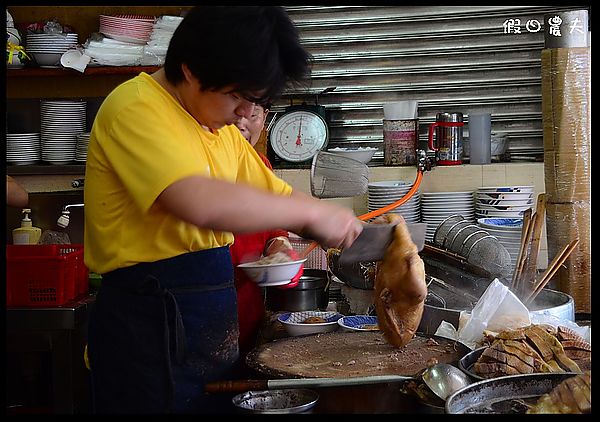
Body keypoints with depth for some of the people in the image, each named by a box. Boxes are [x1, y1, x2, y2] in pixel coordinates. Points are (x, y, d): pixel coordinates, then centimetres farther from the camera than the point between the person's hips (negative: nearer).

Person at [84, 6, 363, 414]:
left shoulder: (222, 129, 11)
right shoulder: (136, 107, -16)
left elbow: (280, 196, 18)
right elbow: (202, 203, -32)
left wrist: (358, 234, 3)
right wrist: (314, 213, -21)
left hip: (213, 328, 8)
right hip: (150, 328, -8)